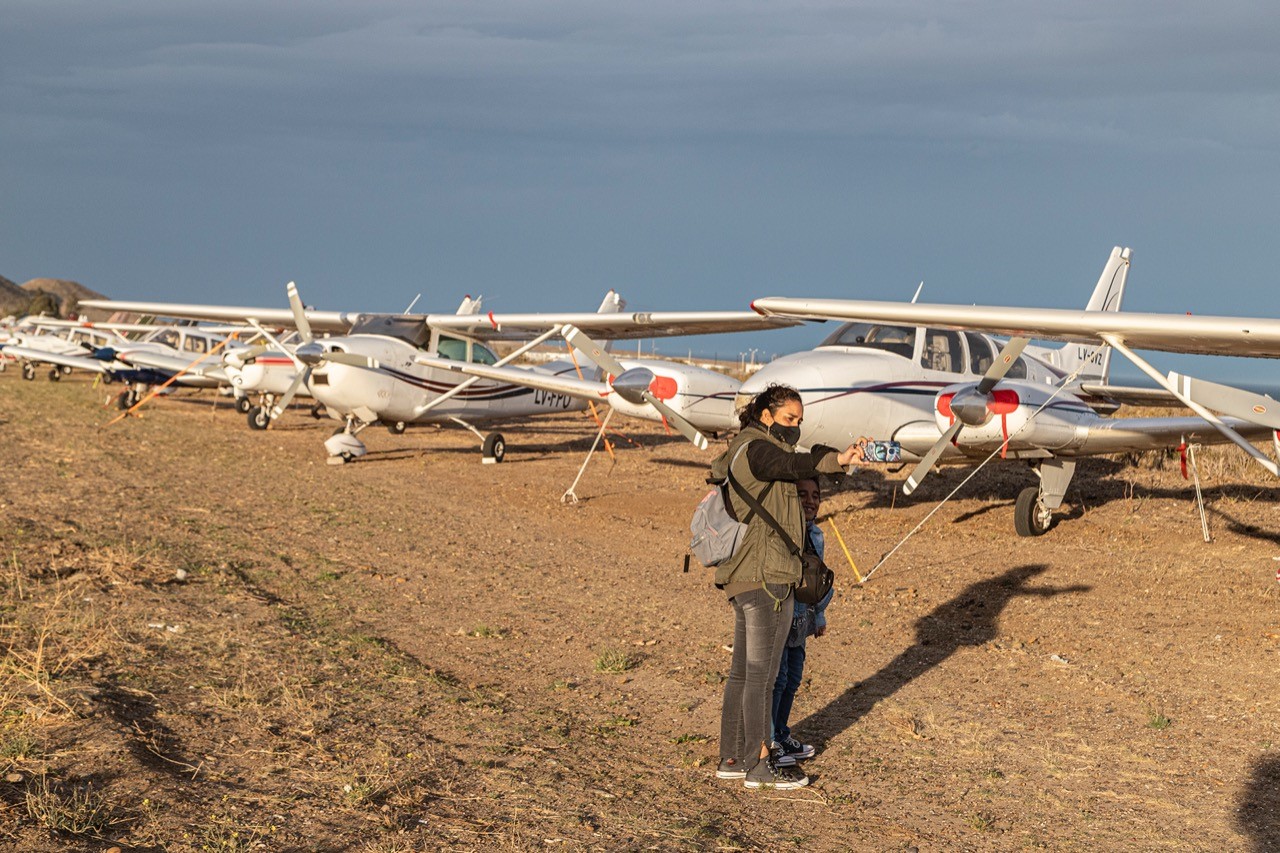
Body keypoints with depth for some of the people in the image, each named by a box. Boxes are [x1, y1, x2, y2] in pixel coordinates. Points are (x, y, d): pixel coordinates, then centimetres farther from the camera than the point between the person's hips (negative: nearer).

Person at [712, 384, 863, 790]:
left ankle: (732, 758, 21)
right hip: (767, 577, -10)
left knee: (743, 671, 14)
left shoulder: (740, 448, 16)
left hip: (743, 575, 10)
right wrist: (837, 459, -52)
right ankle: (759, 765, 0)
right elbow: (793, 465, -32)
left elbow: (717, 469, 35)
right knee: (762, 673, -5)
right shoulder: (757, 449, -13)